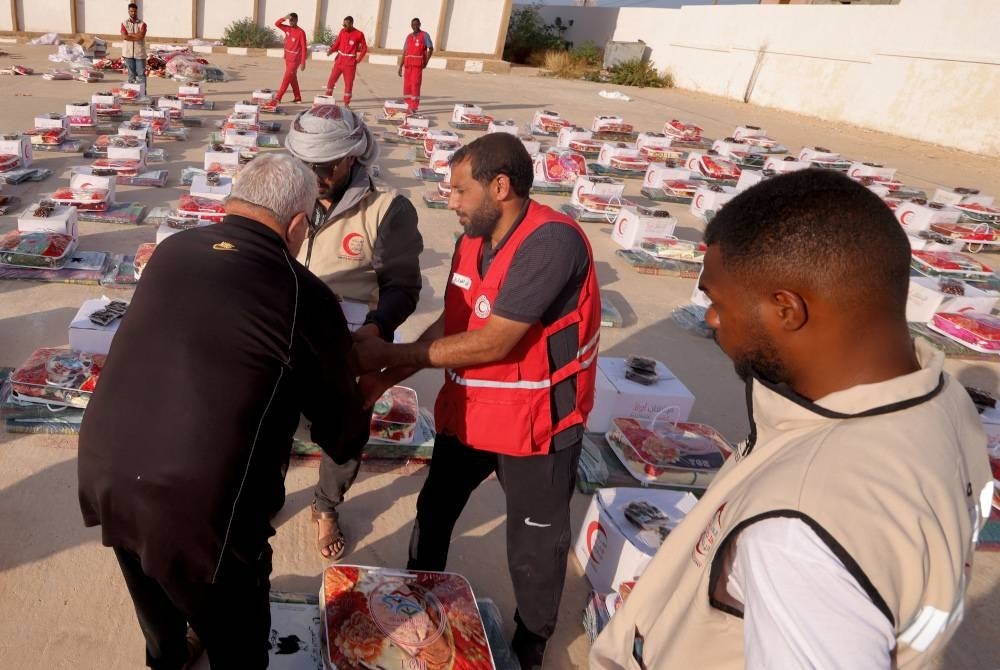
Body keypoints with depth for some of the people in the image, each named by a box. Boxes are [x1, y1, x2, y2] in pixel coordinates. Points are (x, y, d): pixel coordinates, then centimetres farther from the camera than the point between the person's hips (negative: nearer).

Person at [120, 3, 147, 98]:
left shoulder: (142, 24, 1)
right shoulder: (124, 23, 5)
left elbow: (141, 36, -14)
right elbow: (124, 37, -9)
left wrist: (130, 34, -7)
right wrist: (136, 36, -11)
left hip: (140, 53, -1)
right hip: (128, 53, 1)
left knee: (141, 74, -4)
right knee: (131, 74, 7)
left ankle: (142, 95, -4)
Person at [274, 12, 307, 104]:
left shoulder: (301, 32, -14)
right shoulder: (288, 29, 6)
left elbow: (304, 48, -16)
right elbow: (277, 24, 13)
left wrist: (303, 62, -20)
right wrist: (284, 18, -5)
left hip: (295, 59, -7)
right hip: (288, 57, 8)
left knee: (287, 78, -9)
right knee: (293, 78, 12)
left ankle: (278, 98, -11)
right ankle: (298, 97, 20)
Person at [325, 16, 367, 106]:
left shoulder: (359, 34, -7)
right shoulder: (342, 32, 4)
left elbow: (364, 48, 0)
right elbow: (337, 43, 8)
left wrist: (358, 59, -8)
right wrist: (330, 50, -10)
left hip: (350, 62, -3)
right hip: (339, 60, 3)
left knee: (349, 83, 3)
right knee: (331, 80, 2)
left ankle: (346, 103, 11)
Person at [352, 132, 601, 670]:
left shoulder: (551, 242, -27)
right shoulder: (473, 239, -2)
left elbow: (493, 343, -30)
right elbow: (450, 323, 4)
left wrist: (389, 354, -23)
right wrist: (385, 378, -6)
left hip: (536, 423, -7)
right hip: (466, 410, 8)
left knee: (534, 546, 12)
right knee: (433, 511, 23)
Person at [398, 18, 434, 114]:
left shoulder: (424, 35, 3)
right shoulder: (409, 36, 17)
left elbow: (431, 49, -2)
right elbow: (404, 52, 17)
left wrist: (426, 62, -12)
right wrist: (400, 67, 11)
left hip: (418, 64, -5)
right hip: (408, 64, 5)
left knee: (415, 84, -11)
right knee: (407, 85, 2)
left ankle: (414, 108, -11)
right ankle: (408, 106, 9)